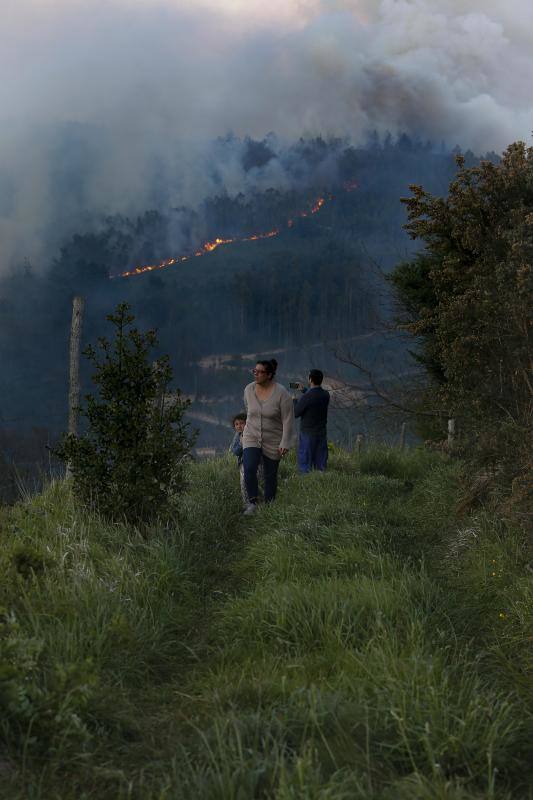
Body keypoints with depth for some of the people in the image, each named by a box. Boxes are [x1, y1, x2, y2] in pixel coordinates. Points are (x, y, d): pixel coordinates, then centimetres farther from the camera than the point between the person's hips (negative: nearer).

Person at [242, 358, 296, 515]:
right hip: (251, 437, 2)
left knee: (270, 475, 6)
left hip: (273, 441, -2)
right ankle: (252, 502, -8)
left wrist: (285, 443, -16)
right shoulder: (249, 389, -2)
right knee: (249, 469, -18)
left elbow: (288, 420, -13)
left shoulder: (281, 393, -16)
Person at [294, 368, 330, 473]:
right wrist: (304, 390, 21)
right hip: (322, 433, 6)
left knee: (305, 464, 3)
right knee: (321, 463, 12)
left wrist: (294, 401, 7)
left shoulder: (306, 397, -20)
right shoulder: (326, 395, -1)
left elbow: (295, 413, -10)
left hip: (307, 434, -6)